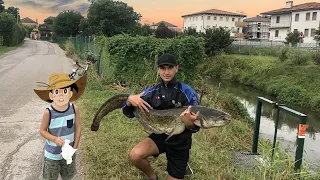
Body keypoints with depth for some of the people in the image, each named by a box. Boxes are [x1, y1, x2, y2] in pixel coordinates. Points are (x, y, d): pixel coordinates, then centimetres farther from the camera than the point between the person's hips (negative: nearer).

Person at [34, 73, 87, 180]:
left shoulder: (74, 109, -17)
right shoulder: (48, 112, -23)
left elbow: (78, 127, -5)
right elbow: (42, 130, -10)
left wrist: (75, 147, -6)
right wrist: (54, 139, -27)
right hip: (52, 153, -2)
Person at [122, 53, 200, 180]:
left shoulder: (188, 93, -16)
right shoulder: (151, 92, -6)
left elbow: (195, 127, -13)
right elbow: (129, 114, -3)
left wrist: (190, 123, -38)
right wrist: (130, 99, -25)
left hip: (180, 142, -2)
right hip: (159, 136, 2)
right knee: (135, 155, -25)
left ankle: (183, 165, 39)